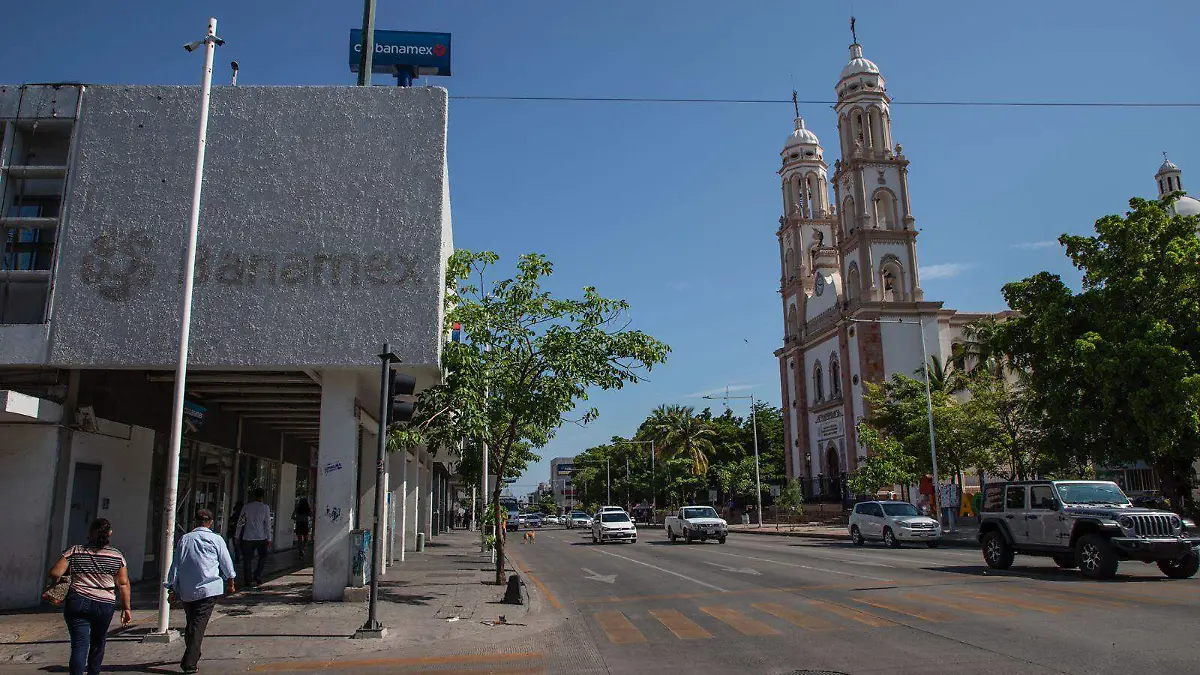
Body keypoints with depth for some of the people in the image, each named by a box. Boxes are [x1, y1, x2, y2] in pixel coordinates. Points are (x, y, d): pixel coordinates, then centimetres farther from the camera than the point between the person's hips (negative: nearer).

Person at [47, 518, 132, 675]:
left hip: (77, 602, -1)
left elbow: (55, 573, -5)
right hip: (105, 604, 1)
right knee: (98, 642, 20)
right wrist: (126, 608, 4)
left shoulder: (75, 552, 0)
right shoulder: (117, 556, 1)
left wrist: (55, 581, 18)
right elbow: (123, 584, -1)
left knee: (80, 644, -3)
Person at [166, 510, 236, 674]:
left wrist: (172, 586, 17)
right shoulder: (215, 539, -2)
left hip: (186, 590, 4)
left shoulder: (184, 539, 5)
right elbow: (226, 562, 6)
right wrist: (230, 582, 21)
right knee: (199, 625, -4)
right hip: (209, 589, -4)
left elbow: (175, 564, 8)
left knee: (191, 623, 18)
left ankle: (193, 654, 31)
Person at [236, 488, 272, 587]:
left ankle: (249, 580, 8)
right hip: (261, 538, -1)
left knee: (247, 559, 8)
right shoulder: (265, 508, -3)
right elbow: (267, 524, -3)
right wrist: (269, 539, 1)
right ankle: (257, 576, 7)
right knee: (263, 557, 18)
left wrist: (237, 537, 12)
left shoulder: (246, 507, 2)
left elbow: (240, 523, 4)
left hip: (248, 538, 1)